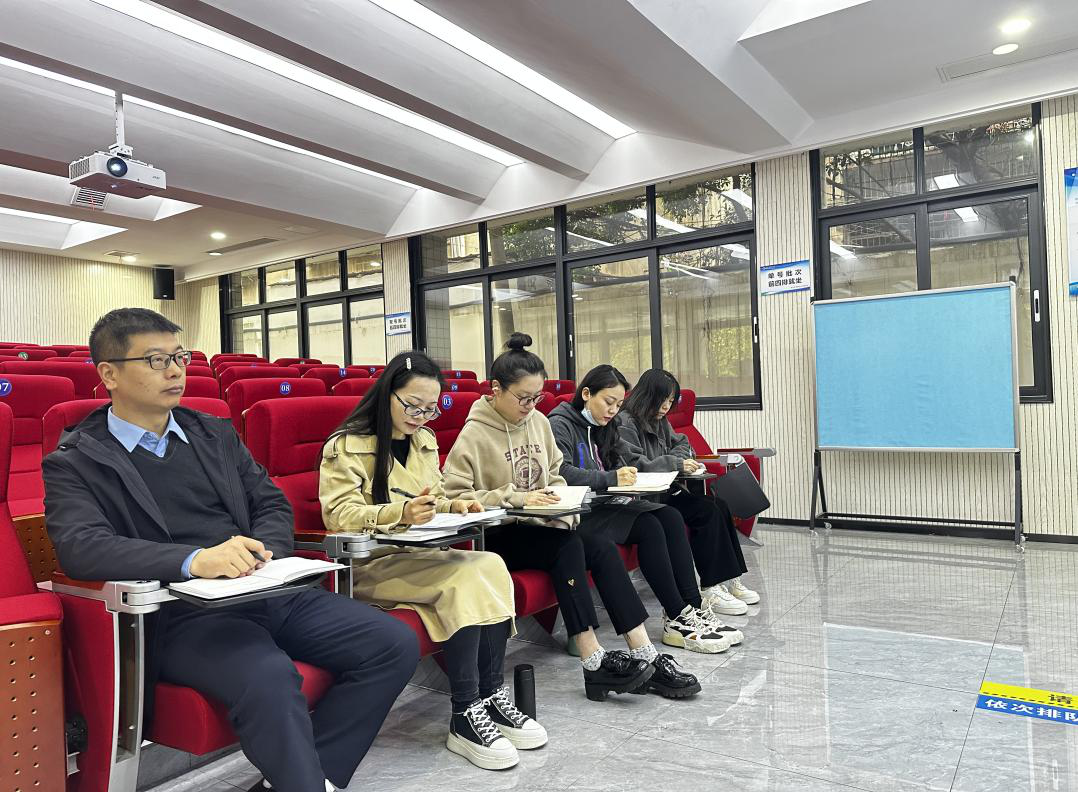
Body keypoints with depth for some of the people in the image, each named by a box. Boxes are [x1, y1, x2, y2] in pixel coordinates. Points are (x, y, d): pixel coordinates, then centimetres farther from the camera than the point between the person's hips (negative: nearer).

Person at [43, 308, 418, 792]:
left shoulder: (216, 434, 18)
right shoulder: (74, 464, 2)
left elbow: (271, 503, 15)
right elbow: (80, 547, -14)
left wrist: (263, 556, -8)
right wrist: (194, 560, -30)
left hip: (267, 593, 6)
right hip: (179, 614, -5)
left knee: (395, 645, -11)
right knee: (270, 678, -36)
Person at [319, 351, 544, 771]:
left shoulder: (424, 440, 16)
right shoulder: (347, 446, -5)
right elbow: (340, 515, -16)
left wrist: (453, 506, -1)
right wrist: (401, 512, -32)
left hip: (421, 555, 6)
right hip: (372, 564, -6)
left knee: (491, 566, -23)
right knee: (464, 579, -30)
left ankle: (492, 697, -17)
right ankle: (465, 718, -21)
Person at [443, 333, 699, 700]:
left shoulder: (538, 421, 9)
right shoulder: (474, 435, -10)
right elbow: (455, 496, -16)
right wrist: (515, 498, -23)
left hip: (541, 527, 6)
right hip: (500, 537, -6)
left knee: (603, 548, -19)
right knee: (568, 545, -30)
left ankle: (645, 657, -18)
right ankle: (594, 661, -25)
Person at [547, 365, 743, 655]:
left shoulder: (603, 427, 20)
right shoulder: (561, 424, -7)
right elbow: (560, 472, -23)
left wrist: (627, 477, -3)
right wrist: (611, 479, -31)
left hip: (604, 504, 8)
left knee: (671, 517, -13)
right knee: (649, 527, -25)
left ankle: (694, 609, -16)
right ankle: (677, 620, -18)